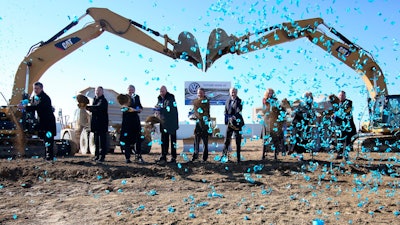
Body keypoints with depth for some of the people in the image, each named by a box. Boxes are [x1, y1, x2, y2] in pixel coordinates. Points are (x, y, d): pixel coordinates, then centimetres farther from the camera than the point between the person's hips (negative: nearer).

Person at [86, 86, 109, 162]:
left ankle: (102, 156, -3)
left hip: (102, 123, -7)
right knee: (96, 140, 9)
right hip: (95, 123, 7)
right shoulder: (95, 99, 16)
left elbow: (98, 107, -27)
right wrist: (90, 109, 0)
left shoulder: (103, 100, -9)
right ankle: (97, 155, 15)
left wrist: (87, 107, -31)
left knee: (102, 140, -5)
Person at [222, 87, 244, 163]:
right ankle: (224, 156, 14)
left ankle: (238, 157, 12)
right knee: (227, 140, 3)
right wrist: (227, 120, -6)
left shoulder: (239, 101, -4)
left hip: (237, 123, -3)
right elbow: (225, 111, 10)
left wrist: (234, 117, -32)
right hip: (229, 123, 3)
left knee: (238, 141, 4)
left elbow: (239, 111, -16)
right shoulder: (227, 101, 9)